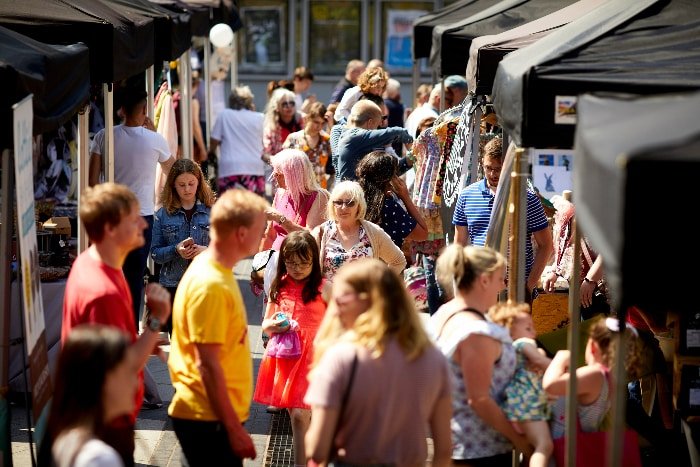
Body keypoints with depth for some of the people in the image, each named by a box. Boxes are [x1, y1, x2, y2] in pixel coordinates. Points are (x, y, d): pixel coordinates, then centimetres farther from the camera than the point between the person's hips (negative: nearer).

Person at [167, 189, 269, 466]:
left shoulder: (215, 270, 9)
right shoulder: (210, 286, -21)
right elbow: (207, 365, -22)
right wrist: (234, 428, -19)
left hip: (217, 414, 9)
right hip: (209, 419, -9)